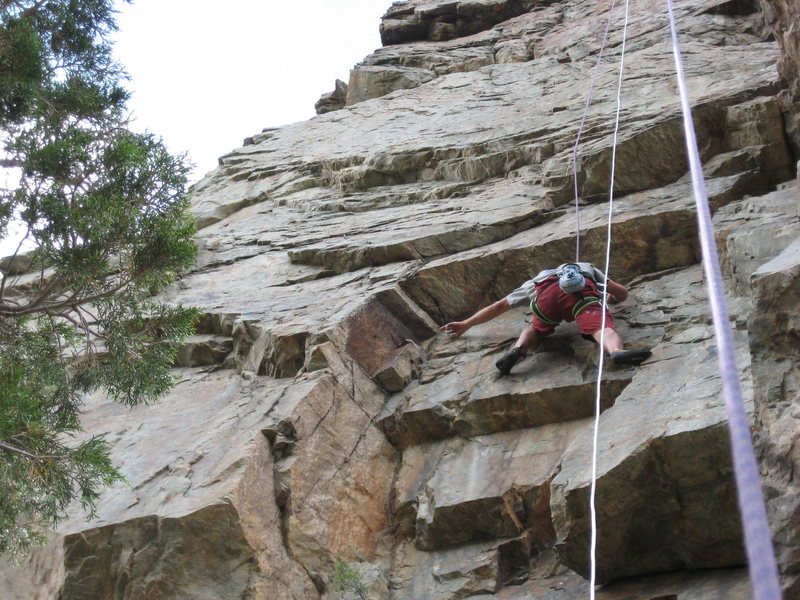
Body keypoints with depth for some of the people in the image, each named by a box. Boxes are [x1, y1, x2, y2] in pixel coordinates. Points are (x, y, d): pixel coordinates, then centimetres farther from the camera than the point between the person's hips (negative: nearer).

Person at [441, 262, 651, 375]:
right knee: (603, 328, -20)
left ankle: (518, 348, -7)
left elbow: (498, 306, 46)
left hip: (547, 294, 1)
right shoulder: (588, 268, 47)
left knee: (536, 329, 26)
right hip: (584, 293, -1)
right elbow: (623, 292, 46)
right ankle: (616, 351, -55)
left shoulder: (535, 282, 45)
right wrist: (610, 299, 70)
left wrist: (465, 324, 54)